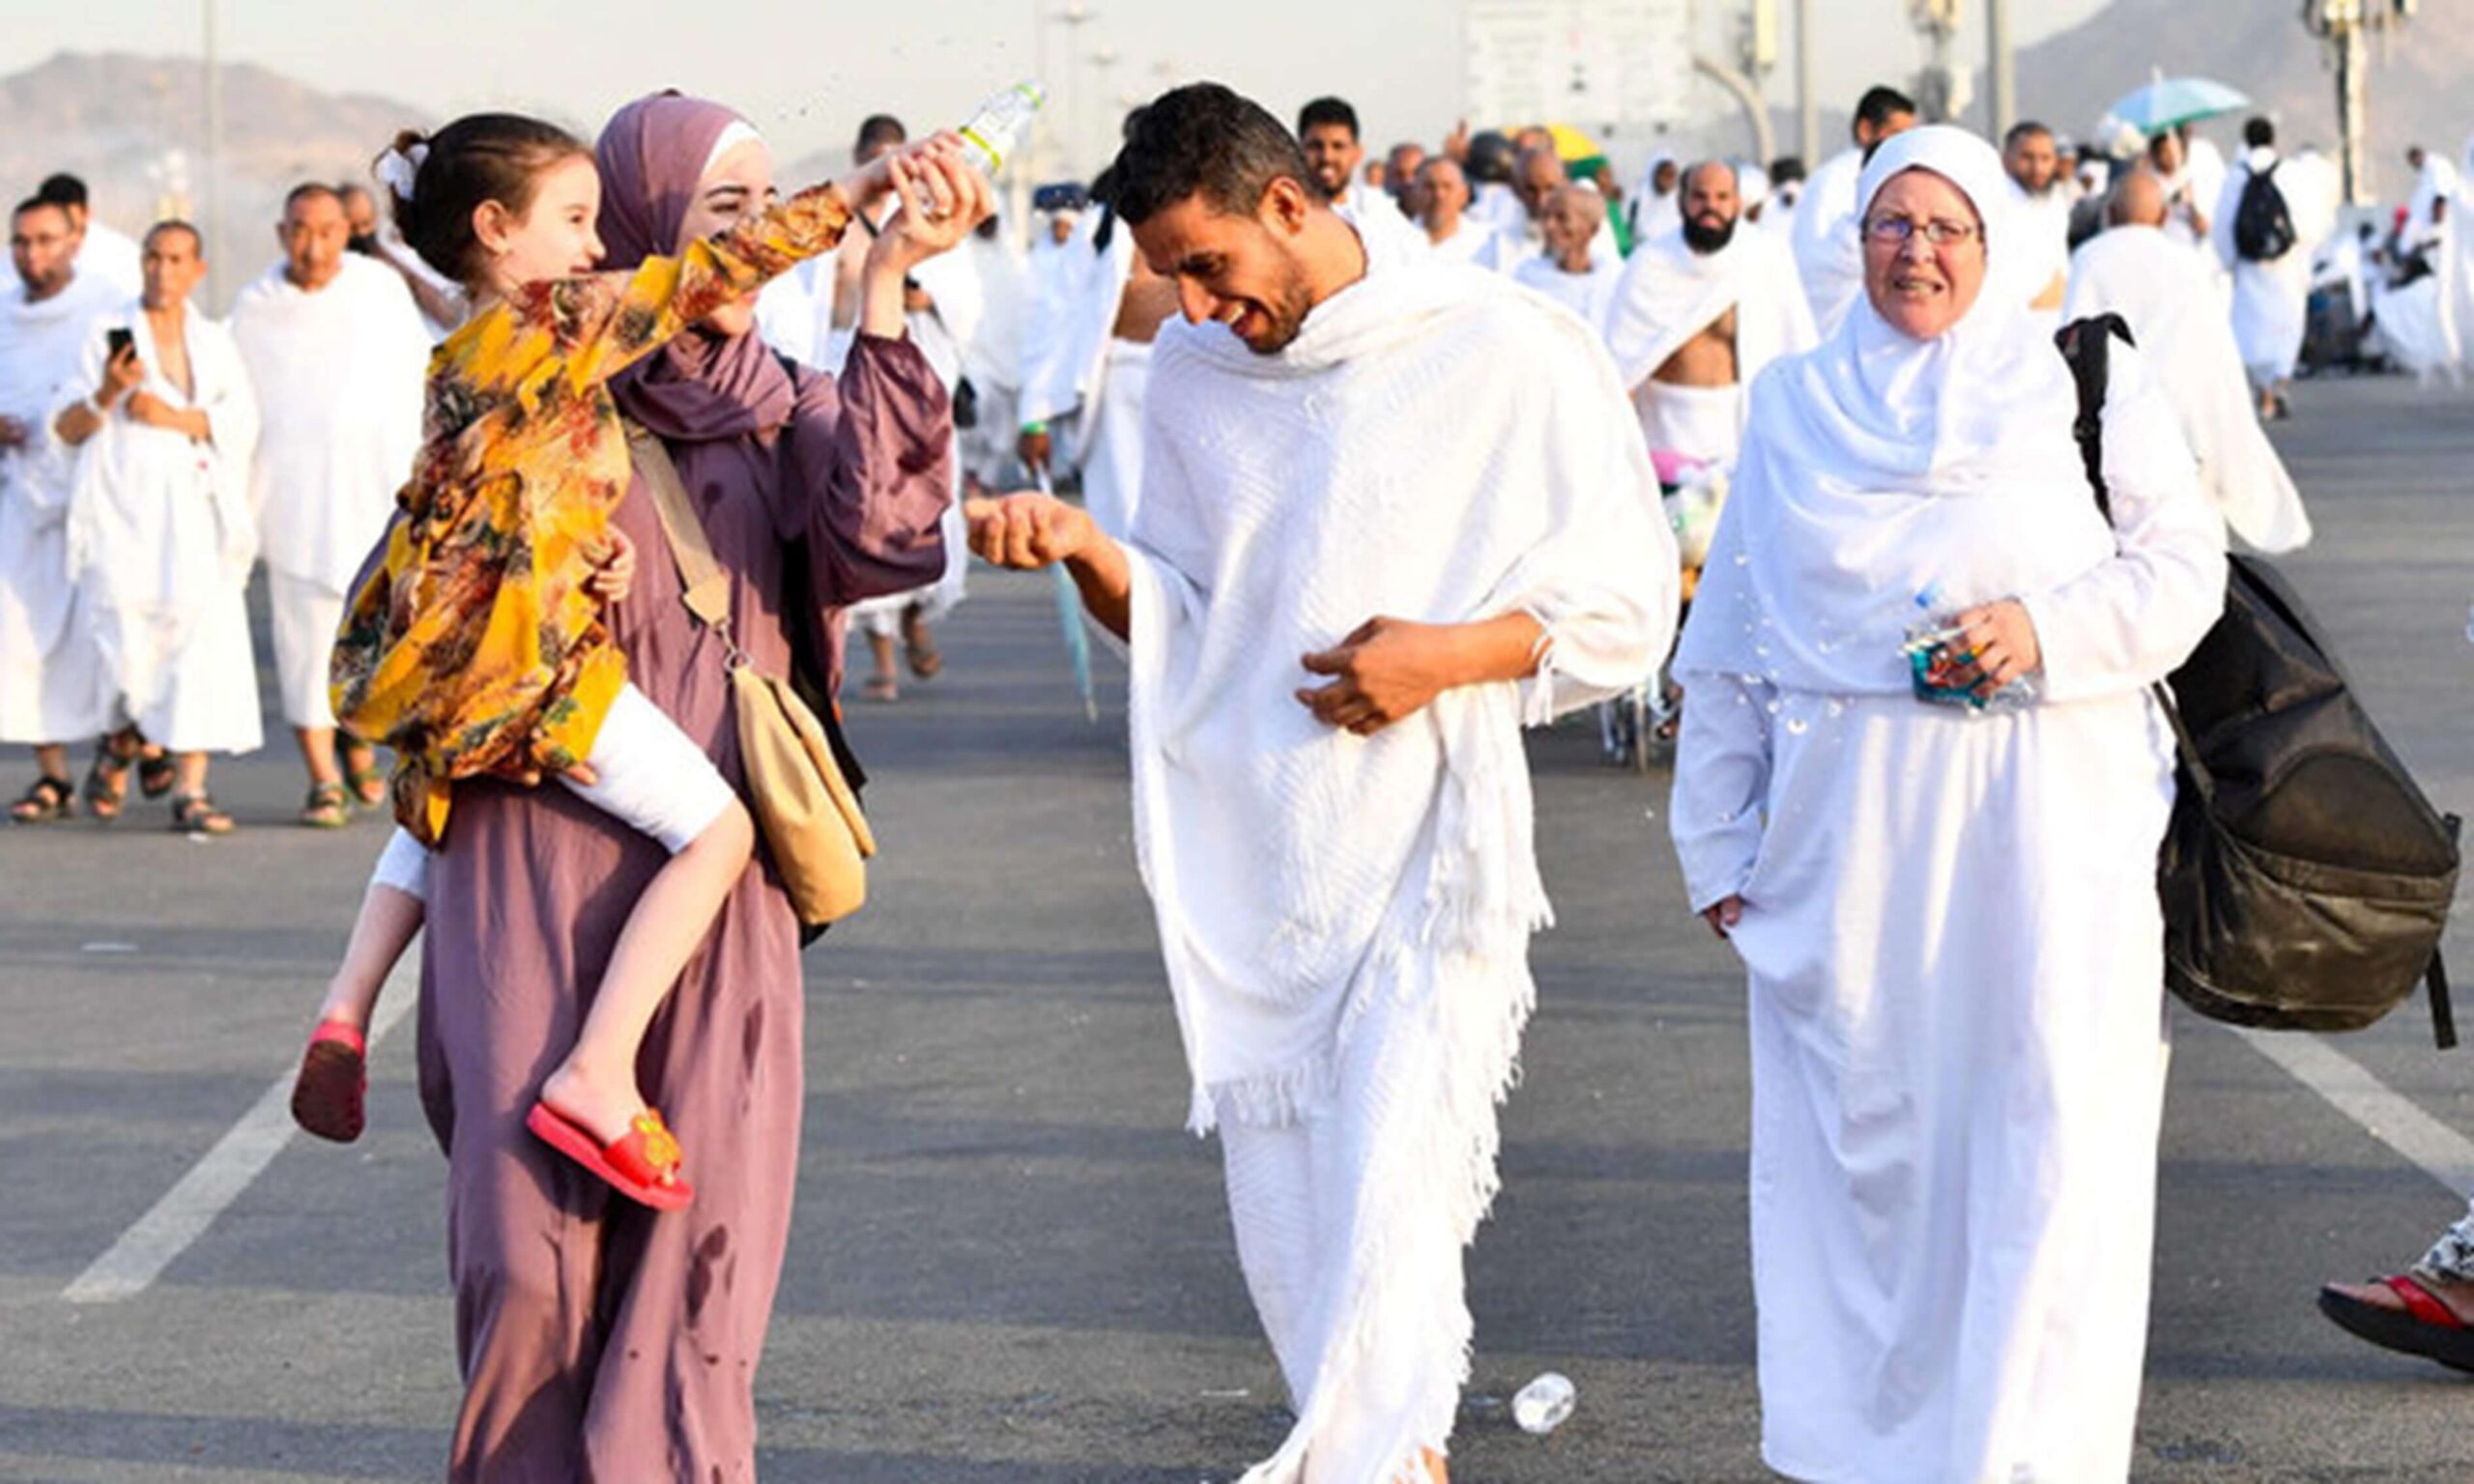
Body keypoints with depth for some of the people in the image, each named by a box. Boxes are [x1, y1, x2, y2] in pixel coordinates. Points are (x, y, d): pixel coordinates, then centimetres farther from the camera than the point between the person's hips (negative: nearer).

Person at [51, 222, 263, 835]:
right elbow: (68, 427, 3)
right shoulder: (109, 334, 7)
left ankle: (190, 789, -9)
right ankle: (124, 735, 26)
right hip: (122, 511, -2)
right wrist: (106, 394, -16)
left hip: (194, 513, 2)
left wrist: (175, 417, -10)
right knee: (127, 641, -9)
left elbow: (243, 421, 4)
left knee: (204, 636, -10)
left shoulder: (214, 343, 15)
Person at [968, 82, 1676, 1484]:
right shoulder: (1194, 371, 10)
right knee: (1283, 1218, 8)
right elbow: (1182, 619, 15)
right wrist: (1087, 548, -6)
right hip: (1244, 857, 5)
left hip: (1425, 849, -5)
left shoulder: (1507, 353, -5)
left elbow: (1627, 606, -2)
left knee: (1389, 1194, -14)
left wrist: (1445, 656, -17)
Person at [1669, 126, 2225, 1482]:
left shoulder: (2085, 388, 8)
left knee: (2047, 1127, -7)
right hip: (1849, 826, 2)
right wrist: (1719, 845, 12)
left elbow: (2182, 564, 4)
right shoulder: (1792, 407, 13)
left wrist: (2045, 629, -13)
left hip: (2047, 822, -2)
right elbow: (1728, 647, 15)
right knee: (1862, 1130, 3)